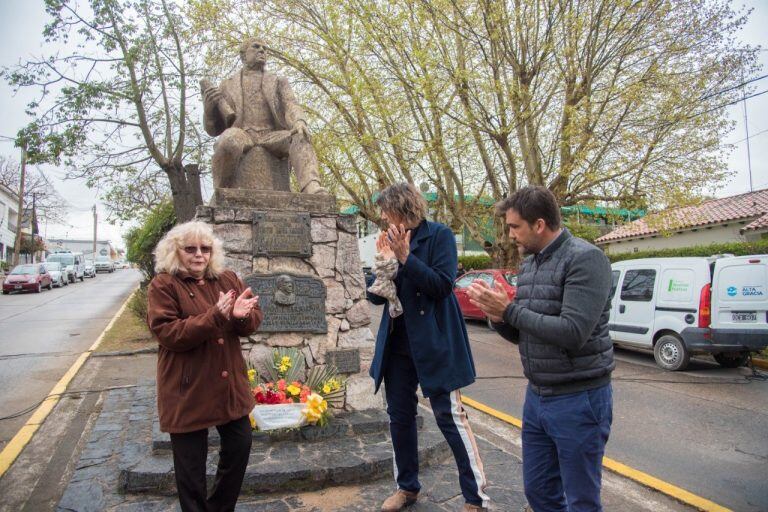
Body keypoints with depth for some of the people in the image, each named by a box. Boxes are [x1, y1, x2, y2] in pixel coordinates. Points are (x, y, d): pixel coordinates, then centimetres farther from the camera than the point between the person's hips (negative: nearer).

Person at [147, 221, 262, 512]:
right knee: (191, 463, 10)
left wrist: (241, 315, -23)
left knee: (240, 446, 16)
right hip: (189, 389, -5)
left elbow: (254, 319, 1)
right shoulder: (163, 285, -9)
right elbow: (168, 333, -20)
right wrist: (215, 317, -31)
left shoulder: (228, 279, 5)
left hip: (230, 384, 5)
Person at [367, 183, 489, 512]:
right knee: (400, 416, 14)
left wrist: (406, 257, -23)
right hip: (397, 344, 6)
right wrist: (385, 263, -13)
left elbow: (443, 285, -17)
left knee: (450, 417, -1)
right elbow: (375, 297, 6)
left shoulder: (439, 235, -8)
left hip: (434, 344, -6)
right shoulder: (390, 240, 8)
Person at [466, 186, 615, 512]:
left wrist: (509, 309, -19)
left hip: (578, 399, -8)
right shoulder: (528, 264, 8)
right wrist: (497, 315, -8)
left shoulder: (585, 259, -17)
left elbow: (572, 333, -26)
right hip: (537, 396, 8)